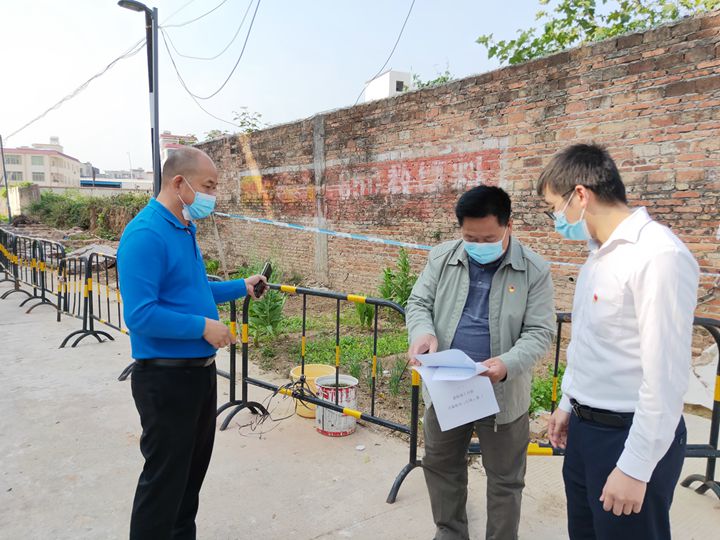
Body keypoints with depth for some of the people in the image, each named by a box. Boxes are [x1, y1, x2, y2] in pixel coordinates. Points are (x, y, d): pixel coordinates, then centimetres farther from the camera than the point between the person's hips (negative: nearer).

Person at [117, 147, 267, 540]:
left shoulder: (184, 229, 9)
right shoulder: (145, 234, -21)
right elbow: (140, 314, -27)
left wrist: (241, 287, 13)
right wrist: (203, 326, -22)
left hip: (199, 369, 10)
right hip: (165, 377, -9)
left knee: (193, 466, 22)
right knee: (164, 477, 5)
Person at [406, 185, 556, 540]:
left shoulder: (534, 270, -9)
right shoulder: (441, 258, -2)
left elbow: (539, 332, -11)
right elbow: (418, 303, 1)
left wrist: (508, 364, -30)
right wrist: (423, 332, -22)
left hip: (503, 394, -3)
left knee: (504, 478, 15)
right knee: (441, 466, 20)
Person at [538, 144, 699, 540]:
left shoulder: (658, 255, -22)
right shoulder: (599, 253, 6)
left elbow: (666, 375, -23)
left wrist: (635, 468, -19)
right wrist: (568, 404, 19)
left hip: (631, 435, -8)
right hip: (584, 428, 8)